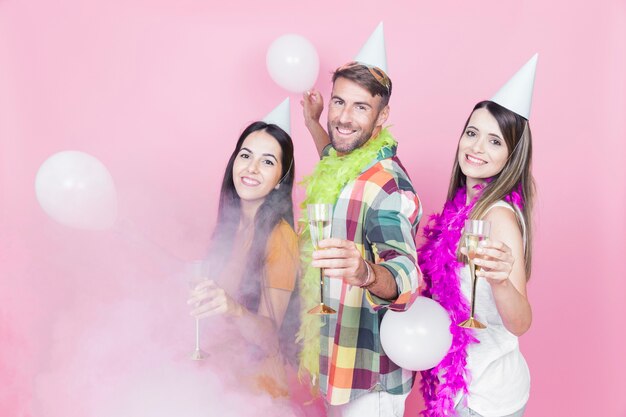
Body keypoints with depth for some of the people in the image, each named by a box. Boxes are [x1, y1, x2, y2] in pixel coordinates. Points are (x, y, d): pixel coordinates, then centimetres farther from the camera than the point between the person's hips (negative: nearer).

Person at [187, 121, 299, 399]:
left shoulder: (280, 237, -18)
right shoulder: (228, 225, 2)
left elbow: (268, 337, -19)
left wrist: (234, 309, -35)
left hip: (251, 372, -6)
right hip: (216, 358, 6)